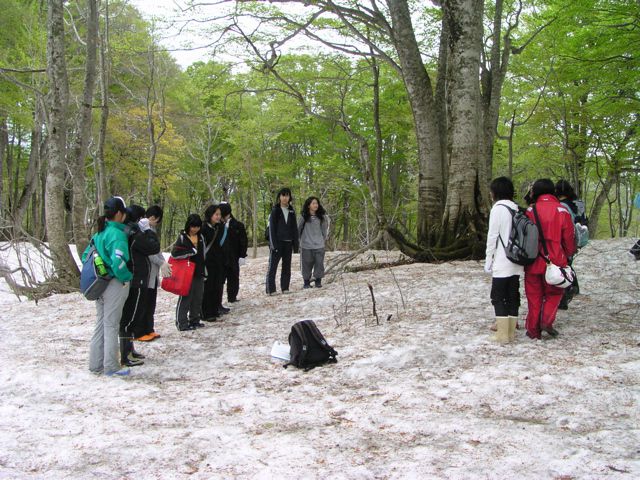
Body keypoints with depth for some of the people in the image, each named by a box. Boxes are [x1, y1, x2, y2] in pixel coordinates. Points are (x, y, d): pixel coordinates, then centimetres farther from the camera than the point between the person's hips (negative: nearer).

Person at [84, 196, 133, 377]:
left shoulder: (100, 233, 9)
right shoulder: (118, 234, -17)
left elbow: (86, 255, 15)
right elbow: (118, 261, -28)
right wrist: (127, 277, -12)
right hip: (115, 285, -8)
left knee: (101, 323, 16)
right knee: (111, 325, 0)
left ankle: (96, 364, 22)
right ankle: (111, 367, 8)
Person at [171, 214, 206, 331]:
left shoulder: (200, 237, 11)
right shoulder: (182, 237, -8)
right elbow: (174, 253, -20)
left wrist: (204, 271, 19)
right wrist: (192, 251, -15)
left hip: (199, 272, 6)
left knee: (198, 298, 11)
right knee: (185, 297, -4)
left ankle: (194, 320, 22)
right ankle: (181, 323, 1)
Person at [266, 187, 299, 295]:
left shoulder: (291, 211, 10)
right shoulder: (275, 210, -2)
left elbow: (295, 228, 11)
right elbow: (272, 228, -6)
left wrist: (295, 243, 4)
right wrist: (273, 244, -13)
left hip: (288, 243, 5)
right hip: (277, 242, -4)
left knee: (287, 266, 8)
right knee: (272, 266, -4)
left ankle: (285, 288, 15)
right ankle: (270, 289, -3)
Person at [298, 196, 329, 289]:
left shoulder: (322, 217, 5)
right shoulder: (303, 217, -1)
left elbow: (325, 229, 15)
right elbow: (298, 229, 9)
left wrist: (324, 239, 13)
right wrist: (299, 241, 13)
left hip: (319, 246, 2)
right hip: (306, 246, -1)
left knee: (319, 264, 0)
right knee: (306, 264, 3)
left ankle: (318, 281, 13)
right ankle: (306, 282, 13)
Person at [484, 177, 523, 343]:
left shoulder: (498, 208, -9)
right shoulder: (517, 209, 11)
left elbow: (492, 237, -10)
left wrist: (488, 261, -5)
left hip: (501, 263, -6)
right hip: (517, 262, 6)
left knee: (498, 297, -1)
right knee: (512, 296, 10)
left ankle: (502, 334, -3)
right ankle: (511, 330, 13)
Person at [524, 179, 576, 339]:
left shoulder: (531, 210, -4)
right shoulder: (562, 211, -4)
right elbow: (569, 238, 2)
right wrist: (567, 255, 19)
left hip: (533, 262, 0)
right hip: (555, 262, 0)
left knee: (534, 296, 11)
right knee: (554, 293, 18)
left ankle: (533, 330, 13)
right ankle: (547, 320, 1)